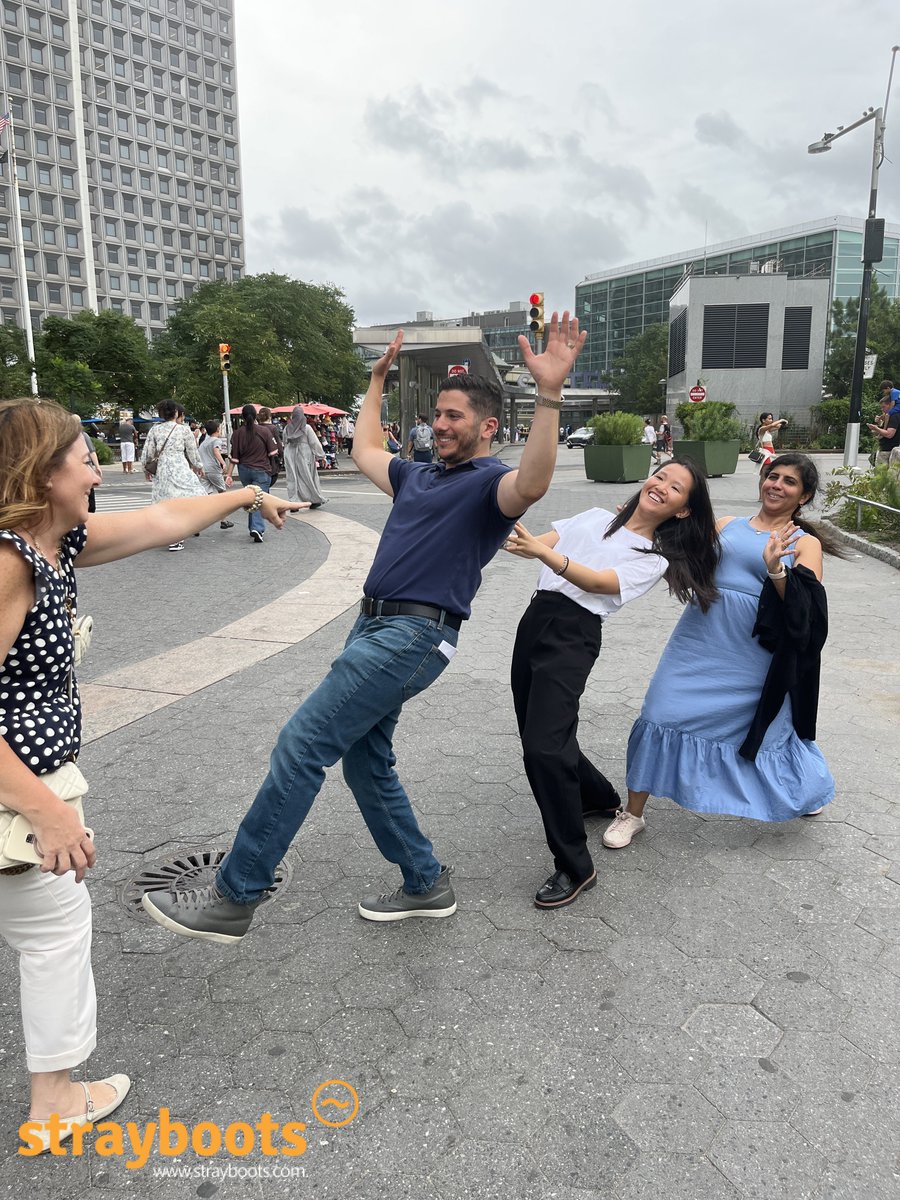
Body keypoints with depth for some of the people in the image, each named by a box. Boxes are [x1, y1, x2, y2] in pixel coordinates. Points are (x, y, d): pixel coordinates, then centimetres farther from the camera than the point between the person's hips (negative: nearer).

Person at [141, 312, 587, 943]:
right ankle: (427, 884, 28)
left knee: (302, 744, -12)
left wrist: (550, 394, -39)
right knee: (366, 761, 13)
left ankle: (234, 898, -1)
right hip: (375, 627, 10)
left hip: (413, 634, -10)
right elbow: (365, 450, 39)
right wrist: (378, 379, 40)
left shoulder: (491, 482, -5)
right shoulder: (420, 475, 21)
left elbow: (532, 485, -30)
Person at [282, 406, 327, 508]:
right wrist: (321, 455, 2)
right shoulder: (306, 428, -9)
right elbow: (314, 442, -6)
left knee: (292, 479, 3)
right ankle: (315, 500, 18)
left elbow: (285, 443, 11)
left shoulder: (287, 429, 2)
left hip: (290, 455, 3)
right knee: (308, 478, 8)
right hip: (304, 455, -3)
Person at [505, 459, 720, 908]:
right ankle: (599, 797, 43)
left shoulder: (654, 559, 3)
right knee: (537, 734, 14)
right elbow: (541, 543, 11)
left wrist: (544, 552, -31)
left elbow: (598, 582, -14)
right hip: (535, 617, 6)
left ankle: (575, 868, -3)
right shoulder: (594, 517, 20)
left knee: (544, 746, -18)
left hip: (574, 636, -6)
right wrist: (518, 539, -13)